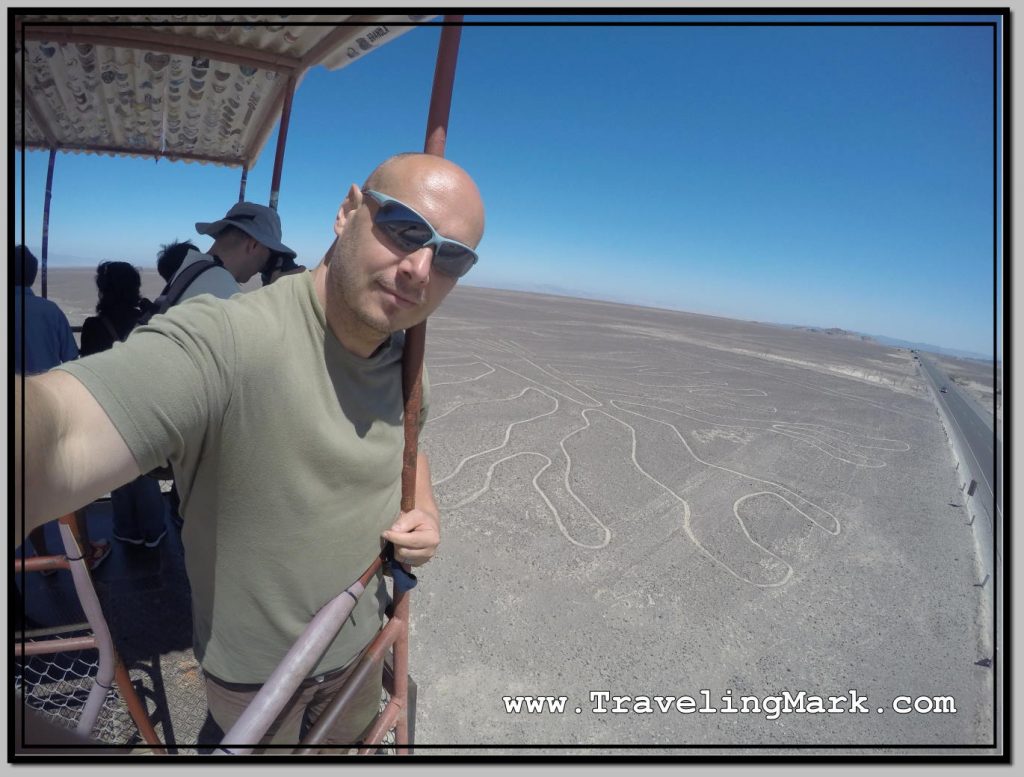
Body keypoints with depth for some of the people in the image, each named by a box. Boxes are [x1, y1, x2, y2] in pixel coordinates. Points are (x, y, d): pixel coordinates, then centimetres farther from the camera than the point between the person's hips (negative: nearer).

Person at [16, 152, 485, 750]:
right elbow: (54, 441, -51)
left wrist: (426, 511, -11)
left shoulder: (406, 361, -10)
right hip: (254, 669, -4)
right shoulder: (221, 341, -35)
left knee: (356, 741, 32)